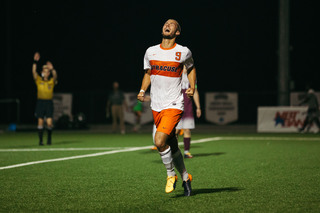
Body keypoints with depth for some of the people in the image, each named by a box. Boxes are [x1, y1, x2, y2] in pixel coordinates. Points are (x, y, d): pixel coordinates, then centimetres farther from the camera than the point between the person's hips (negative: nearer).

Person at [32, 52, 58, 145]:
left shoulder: (52, 81, 6)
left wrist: (52, 69, -33)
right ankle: (40, 140, 6)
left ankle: (49, 139, 15)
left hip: (49, 102, 0)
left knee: (49, 123, -6)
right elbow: (34, 72, -8)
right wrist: (35, 62, -20)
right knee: (40, 122, -1)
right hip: (40, 102, 0)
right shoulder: (39, 80, 6)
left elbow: (55, 76, -15)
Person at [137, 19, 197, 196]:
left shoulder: (183, 52, -2)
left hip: (174, 105, -4)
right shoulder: (150, 52, 6)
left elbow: (191, 68, 17)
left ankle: (170, 175, 1)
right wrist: (142, 91, 3)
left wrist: (192, 87, 3)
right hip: (156, 106, 4)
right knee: (171, 146, 10)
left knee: (159, 141, -21)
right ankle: (185, 177, 29)